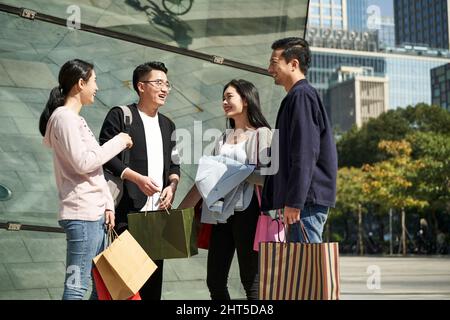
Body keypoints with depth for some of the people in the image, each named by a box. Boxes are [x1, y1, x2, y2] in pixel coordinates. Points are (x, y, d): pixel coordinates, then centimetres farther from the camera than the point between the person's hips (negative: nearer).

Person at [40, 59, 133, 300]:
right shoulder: (64, 117, -10)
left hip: (95, 212, 10)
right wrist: (118, 142, -8)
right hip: (81, 214, -10)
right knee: (77, 285, -9)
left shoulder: (75, 118, 19)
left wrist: (107, 203, 12)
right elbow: (82, 163, -18)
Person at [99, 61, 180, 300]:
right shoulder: (120, 115, -1)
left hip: (158, 209, 6)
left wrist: (172, 185, 0)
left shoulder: (167, 125, 20)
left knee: (154, 269, 8)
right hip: (130, 209, -6)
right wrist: (138, 178, -18)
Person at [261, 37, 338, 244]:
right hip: (307, 200, 10)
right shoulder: (297, 97, 22)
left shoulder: (301, 96, -9)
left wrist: (294, 201, -22)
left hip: (308, 200, -10)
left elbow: (305, 154, -19)